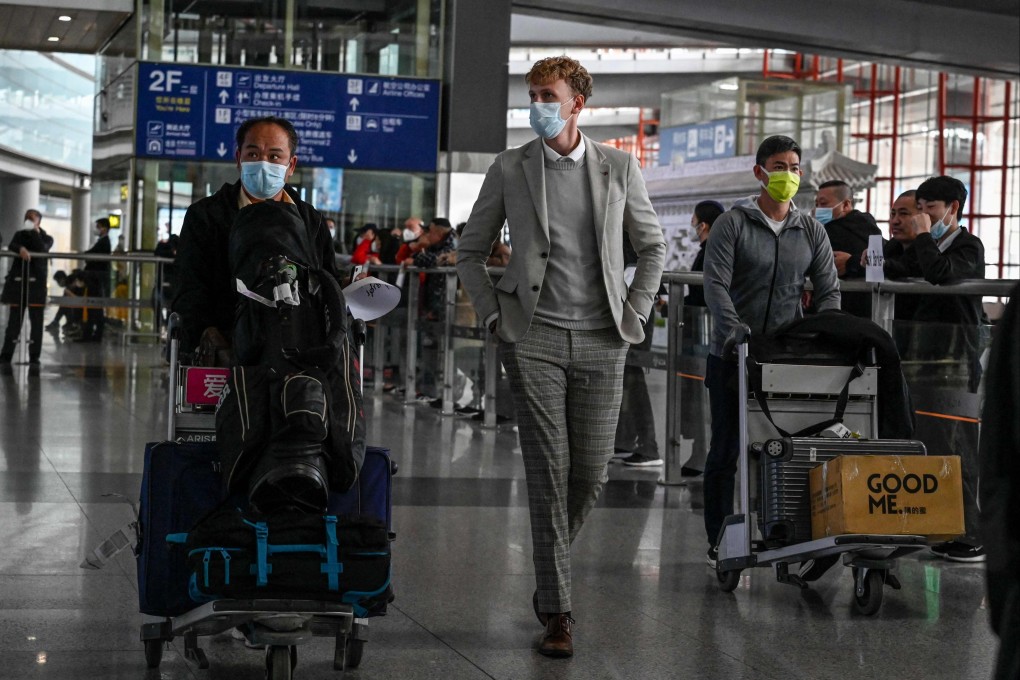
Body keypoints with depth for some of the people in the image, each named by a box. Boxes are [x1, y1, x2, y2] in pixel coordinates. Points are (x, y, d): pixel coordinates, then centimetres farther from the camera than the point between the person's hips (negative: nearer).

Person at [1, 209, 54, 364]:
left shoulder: (47, 238, 10)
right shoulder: (20, 234, 14)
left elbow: (42, 249, -11)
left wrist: (35, 232, -7)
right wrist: (20, 249, -26)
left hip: (36, 281, -1)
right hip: (18, 280, 1)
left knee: (36, 320, -4)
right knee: (14, 319, 0)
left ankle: (34, 356, -1)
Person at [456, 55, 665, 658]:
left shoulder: (619, 167, 6)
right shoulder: (509, 168, 4)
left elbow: (653, 245, 16)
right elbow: (471, 252, 12)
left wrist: (635, 313, 7)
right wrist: (494, 314, 2)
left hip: (601, 341, 2)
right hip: (534, 339, -1)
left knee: (591, 473, 3)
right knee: (549, 472, -4)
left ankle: (552, 562, 32)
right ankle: (557, 612, -1)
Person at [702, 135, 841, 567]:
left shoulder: (811, 231, 10)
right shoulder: (732, 224, -2)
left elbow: (829, 291, 7)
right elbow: (715, 285, -12)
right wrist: (737, 334, -26)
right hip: (732, 356, -3)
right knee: (726, 450, 1)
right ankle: (719, 543, 10)